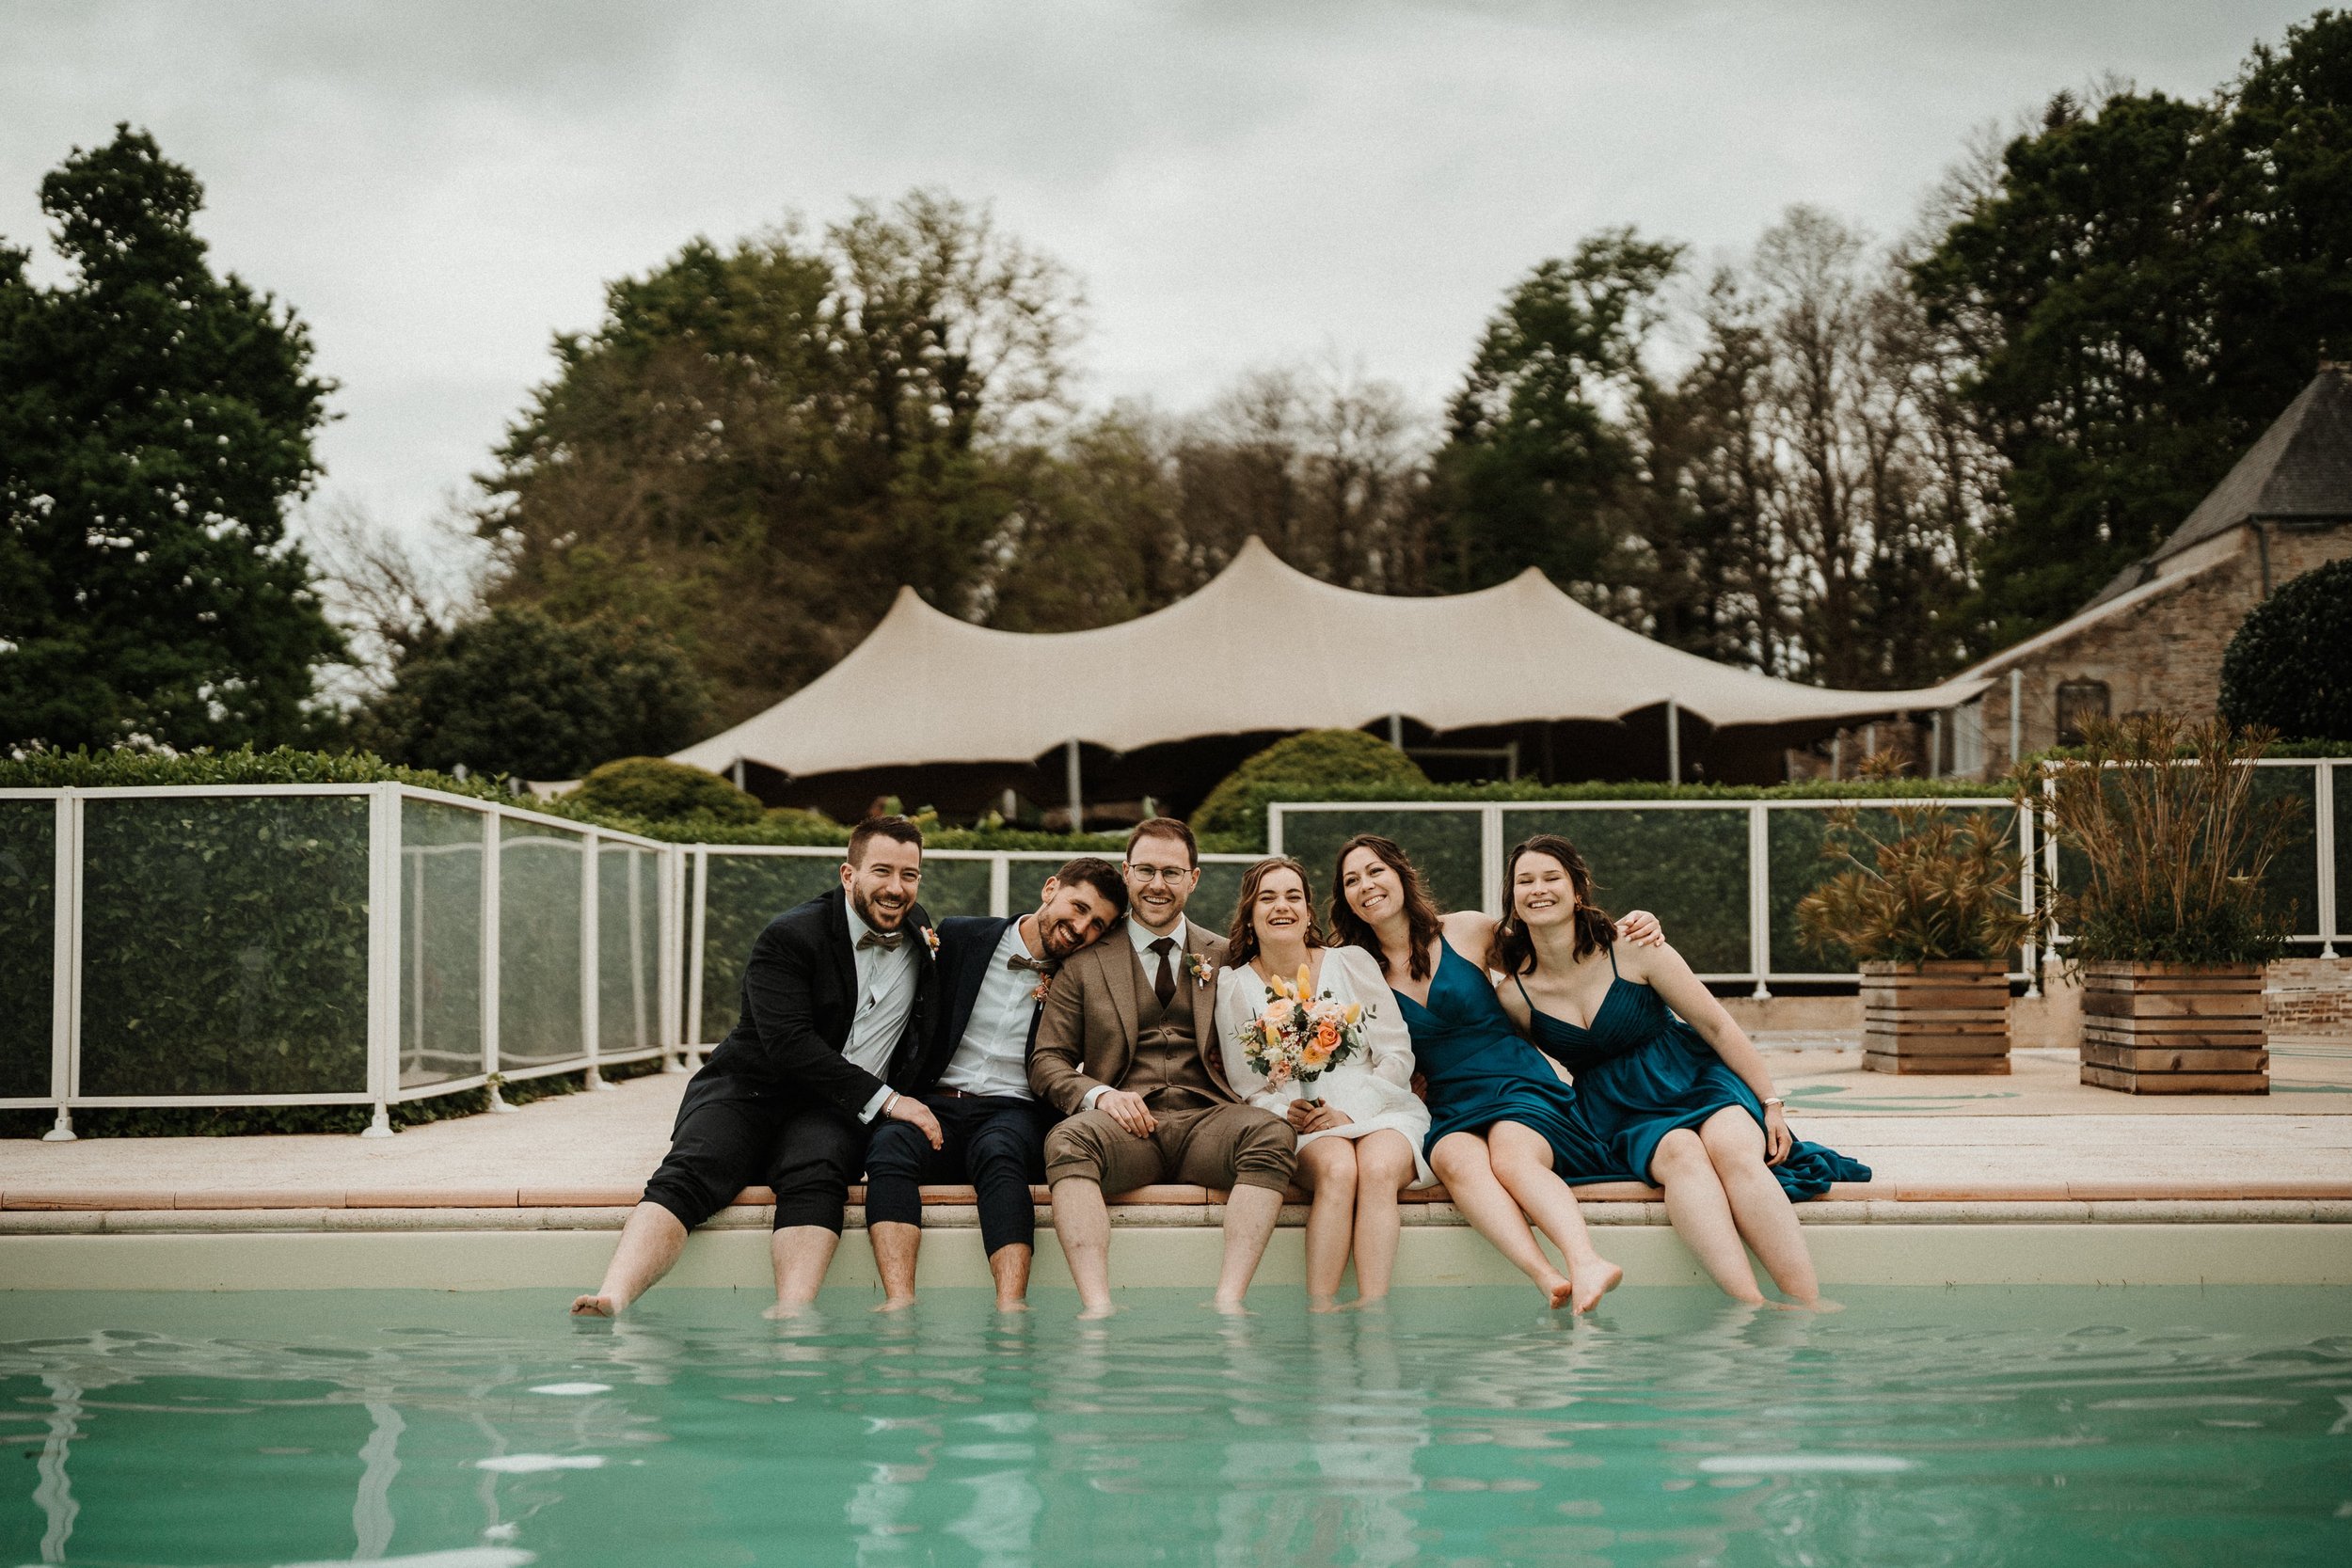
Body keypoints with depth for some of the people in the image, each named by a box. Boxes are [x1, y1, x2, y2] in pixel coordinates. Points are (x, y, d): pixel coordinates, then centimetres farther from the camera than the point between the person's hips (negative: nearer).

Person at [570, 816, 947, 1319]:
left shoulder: (921, 936, 12)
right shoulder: (790, 936, -6)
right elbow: (789, 1045, -17)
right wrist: (883, 1099, -20)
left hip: (831, 1113, 2)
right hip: (751, 1090, -2)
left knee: (815, 1175, -34)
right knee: (687, 1177, -32)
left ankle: (790, 1316, -56)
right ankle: (610, 1303, -51)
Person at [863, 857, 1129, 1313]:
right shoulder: (959, 937, 10)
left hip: (1013, 1111, -1)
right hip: (936, 1104, 1)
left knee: (998, 1150, -36)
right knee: (890, 1143, -32)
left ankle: (1011, 1304, -52)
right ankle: (899, 1303, -47)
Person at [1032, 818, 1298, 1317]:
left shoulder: (1224, 957, 20)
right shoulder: (1085, 961, 15)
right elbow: (1046, 1061, 10)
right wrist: (1097, 1094, -11)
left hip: (1206, 1117, 1)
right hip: (1128, 1123, -1)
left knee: (1272, 1132, -33)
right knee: (1069, 1140, -36)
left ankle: (1228, 1300, -40)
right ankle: (1097, 1306, -44)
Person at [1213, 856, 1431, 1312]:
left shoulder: (1352, 963, 5)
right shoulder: (1235, 986, 6)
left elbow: (1398, 1057, 3)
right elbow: (1246, 1087, 7)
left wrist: (1349, 1111, -11)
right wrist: (1287, 1112, -14)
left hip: (1380, 1109, 0)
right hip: (1301, 1129, 0)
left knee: (1378, 1169, -34)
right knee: (1338, 1169, -35)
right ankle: (1319, 1314, -38)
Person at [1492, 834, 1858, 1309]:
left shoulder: (1632, 949, -6)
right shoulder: (1514, 996, -2)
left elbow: (1717, 1026, -1)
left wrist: (1771, 1104, -3)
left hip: (1697, 1083, 0)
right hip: (1626, 1120, 0)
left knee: (1731, 1148, -34)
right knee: (1680, 1154, -35)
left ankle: (1811, 1310, -44)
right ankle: (1750, 1308, -55)